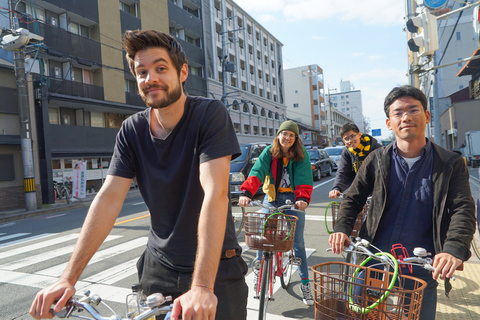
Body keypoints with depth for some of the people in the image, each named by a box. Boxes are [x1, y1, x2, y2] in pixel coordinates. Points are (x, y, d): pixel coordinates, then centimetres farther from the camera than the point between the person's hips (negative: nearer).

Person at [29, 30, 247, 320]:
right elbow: (109, 198, -8)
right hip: (159, 266, 4)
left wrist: (202, 286, -33)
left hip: (215, 265, -3)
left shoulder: (210, 114, -16)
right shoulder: (132, 130, -3)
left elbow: (215, 194, -27)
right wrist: (68, 278, -15)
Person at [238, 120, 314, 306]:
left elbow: (304, 179, -14)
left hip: (293, 200, -1)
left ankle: (305, 284, 15)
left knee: (297, 242, 1)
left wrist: (303, 198, -34)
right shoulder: (269, 152, -3)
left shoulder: (301, 155, -4)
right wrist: (246, 192, -34)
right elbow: (257, 172, -18)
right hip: (272, 198, 1)